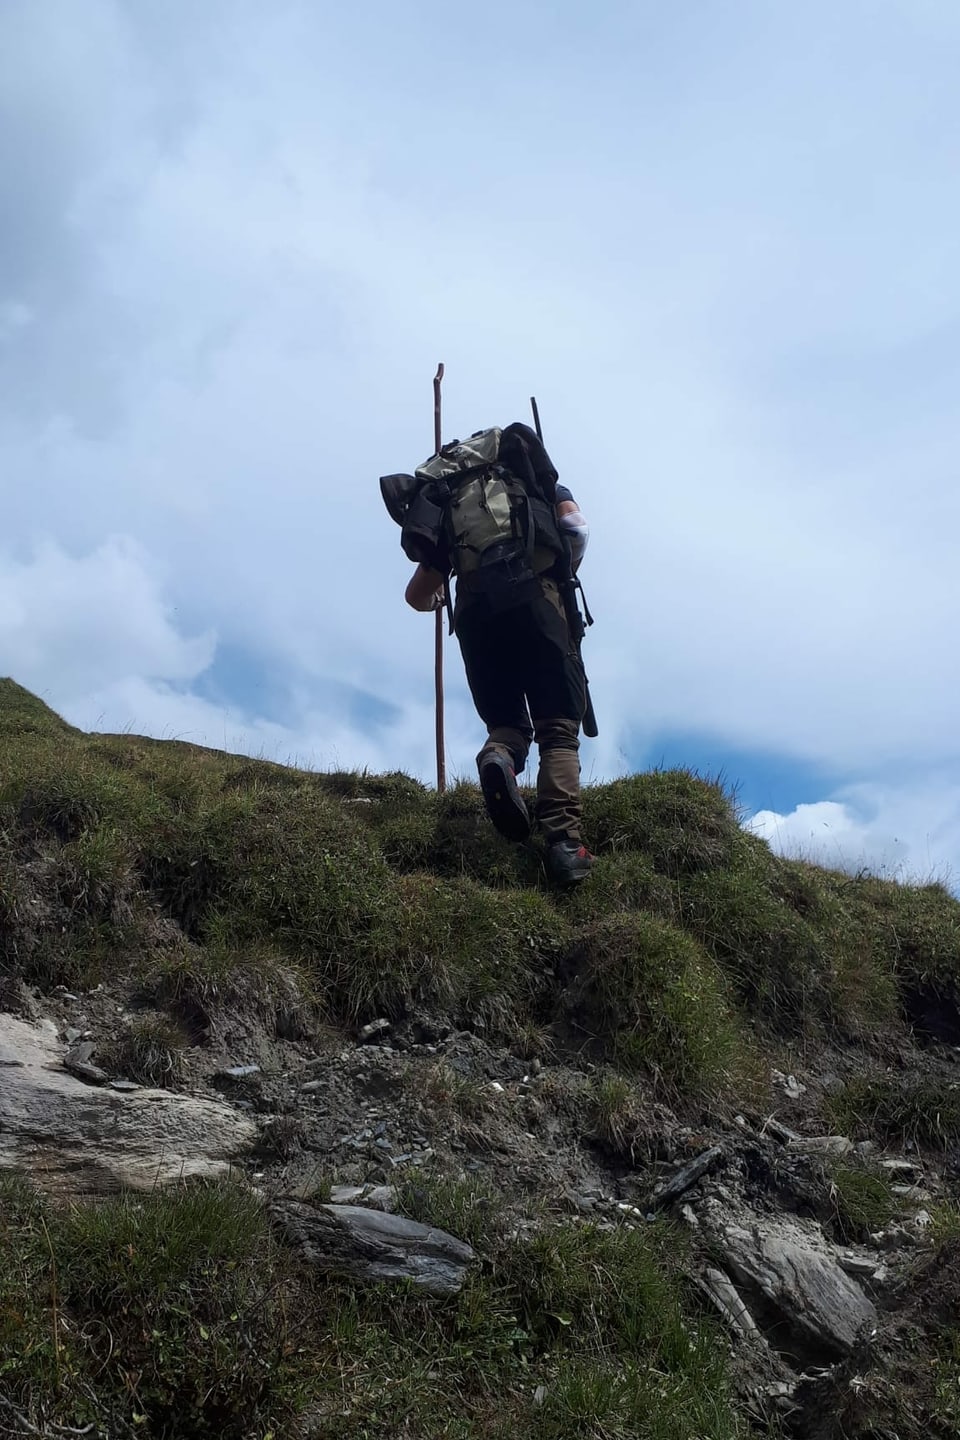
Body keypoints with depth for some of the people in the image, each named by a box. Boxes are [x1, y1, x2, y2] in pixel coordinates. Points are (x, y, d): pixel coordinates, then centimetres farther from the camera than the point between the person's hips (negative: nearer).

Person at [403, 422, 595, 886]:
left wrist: (443, 598, 49)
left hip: (475, 612, 3)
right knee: (557, 728, -5)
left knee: (506, 722, 15)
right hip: (531, 600, -2)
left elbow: (417, 596, 26)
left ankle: (499, 756, -21)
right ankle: (564, 840, -26)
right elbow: (576, 528, 2)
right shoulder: (545, 484, 26)